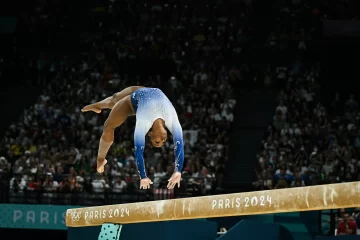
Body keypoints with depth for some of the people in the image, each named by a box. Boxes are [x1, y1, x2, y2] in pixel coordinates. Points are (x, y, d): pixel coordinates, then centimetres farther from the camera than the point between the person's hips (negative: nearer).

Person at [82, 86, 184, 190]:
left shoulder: (171, 119, -43)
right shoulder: (144, 121, -47)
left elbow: (179, 144, -49)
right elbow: (138, 150, -51)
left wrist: (178, 172, -57)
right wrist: (143, 177, -55)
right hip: (135, 98, -3)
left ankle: (97, 106, 66)